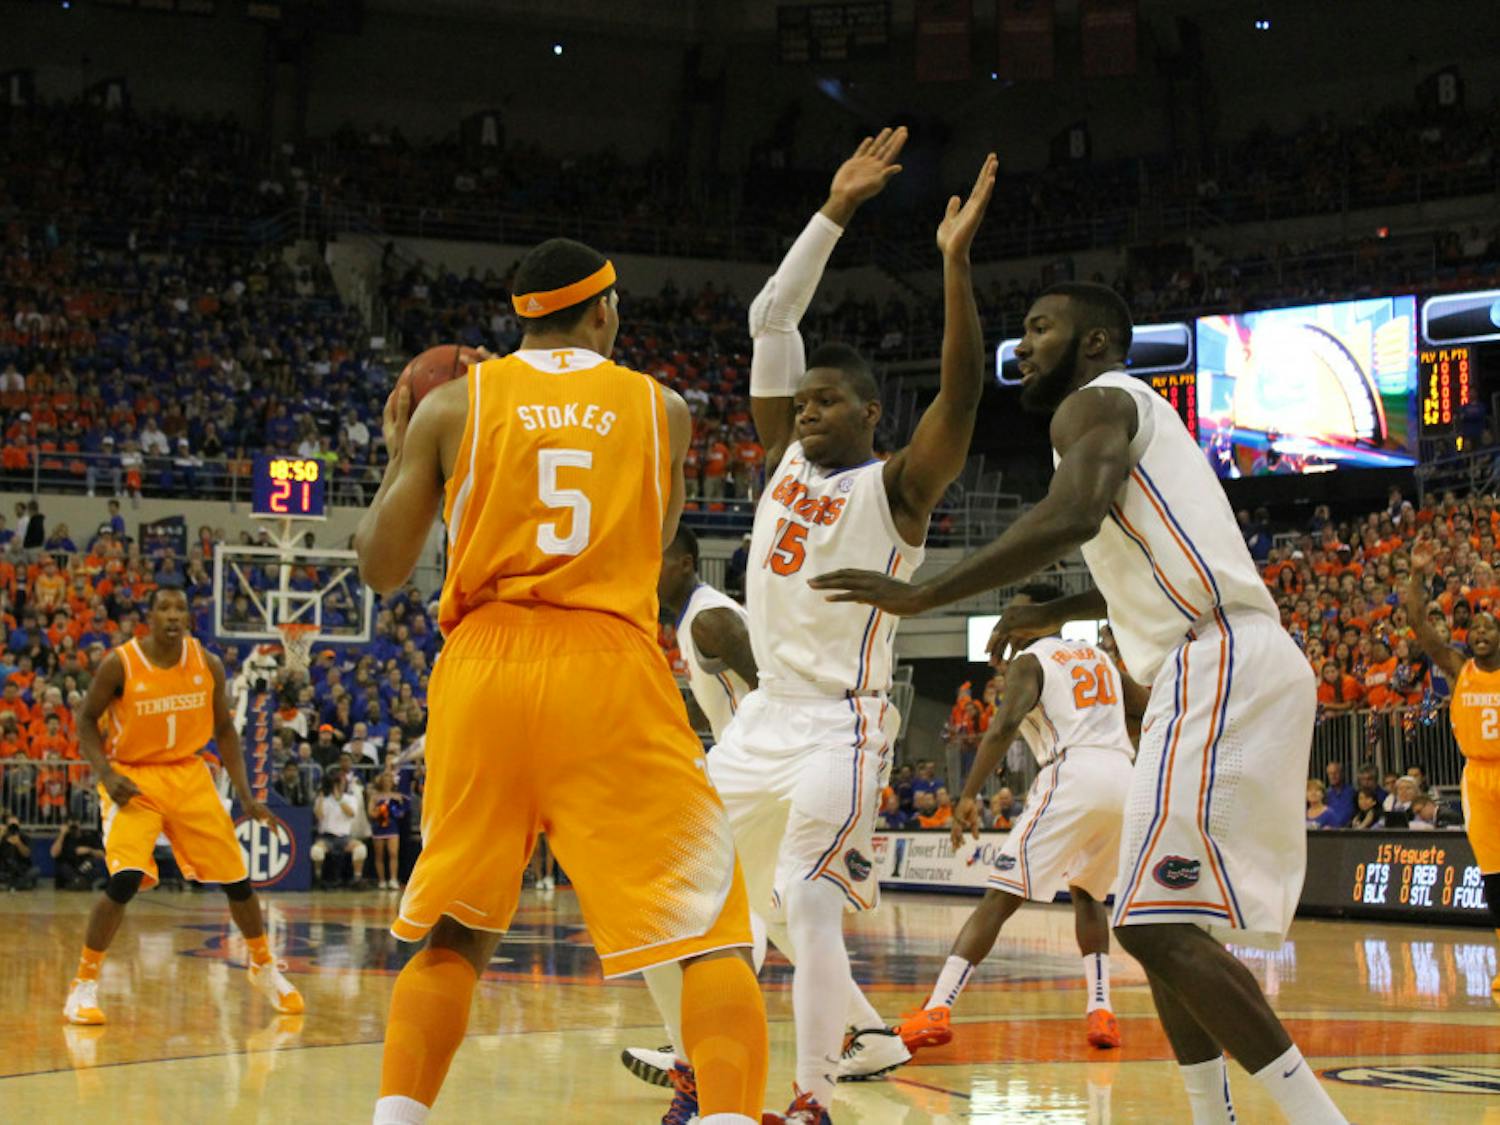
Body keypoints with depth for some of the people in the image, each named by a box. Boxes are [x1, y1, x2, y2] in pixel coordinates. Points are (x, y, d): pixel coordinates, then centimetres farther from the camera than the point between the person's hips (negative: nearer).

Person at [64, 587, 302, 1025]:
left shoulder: (207, 664, -5)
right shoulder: (120, 664, -15)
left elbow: (224, 730, 6)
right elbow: (86, 720, -3)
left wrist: (246, 795, 0)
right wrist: (106, 774, -18)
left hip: (189, 775, 4)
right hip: (133, 778, -3)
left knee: (236, 877, 5)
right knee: (124, 880, -23)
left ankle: (265, 967, 30)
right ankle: (84, 984, -7)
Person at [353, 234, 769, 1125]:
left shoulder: (450, 406, 8)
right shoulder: (662, 409, 10)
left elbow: (382, 570, 10)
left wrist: (400, 456, 26)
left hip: (484, 671, 2)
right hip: (614, 677, -2)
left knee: (455, 936, 16)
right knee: (713, 929, 0)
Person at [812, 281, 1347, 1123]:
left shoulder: (1095, 403, -2)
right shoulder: (1137, 418, 28)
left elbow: (1072, 517, -24)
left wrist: (925, 596, -21)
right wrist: (1054, 614, 46)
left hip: (1220, 667, -11)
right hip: (1221, 670, 11)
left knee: (1155, 923, -16)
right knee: (1164, 923, 17)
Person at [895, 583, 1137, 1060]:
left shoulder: (1029, 661, 7)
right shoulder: (1101, 658, 27)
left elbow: (1006, 724, -10)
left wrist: (969, 796, -13)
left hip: (1073, 776, -6)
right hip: (1124, 780, 6)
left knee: (999, 897, -7)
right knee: (1086, 892, 28)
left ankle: (936, 1011, -16)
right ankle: (1100, 1013, 15)